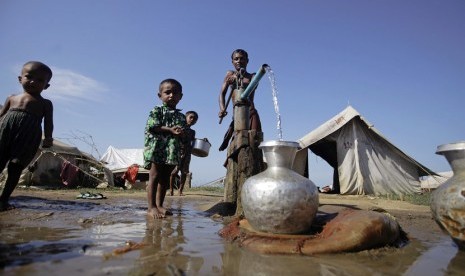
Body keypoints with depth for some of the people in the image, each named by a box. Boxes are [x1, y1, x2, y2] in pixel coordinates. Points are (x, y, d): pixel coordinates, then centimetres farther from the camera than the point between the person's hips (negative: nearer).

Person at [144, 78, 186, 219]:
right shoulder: (156, 111, 1)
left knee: (165, 178, 9)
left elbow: (183, 134, 14)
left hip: (173, 151, 6)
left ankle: (159, 205, 18)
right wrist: (170, 130, -19)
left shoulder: (181, 117, 16)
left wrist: (181, 133, -11)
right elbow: (152, 127, -11)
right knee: (154, 176, -6)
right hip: (157, 149, -5)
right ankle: (151, 207, -2)